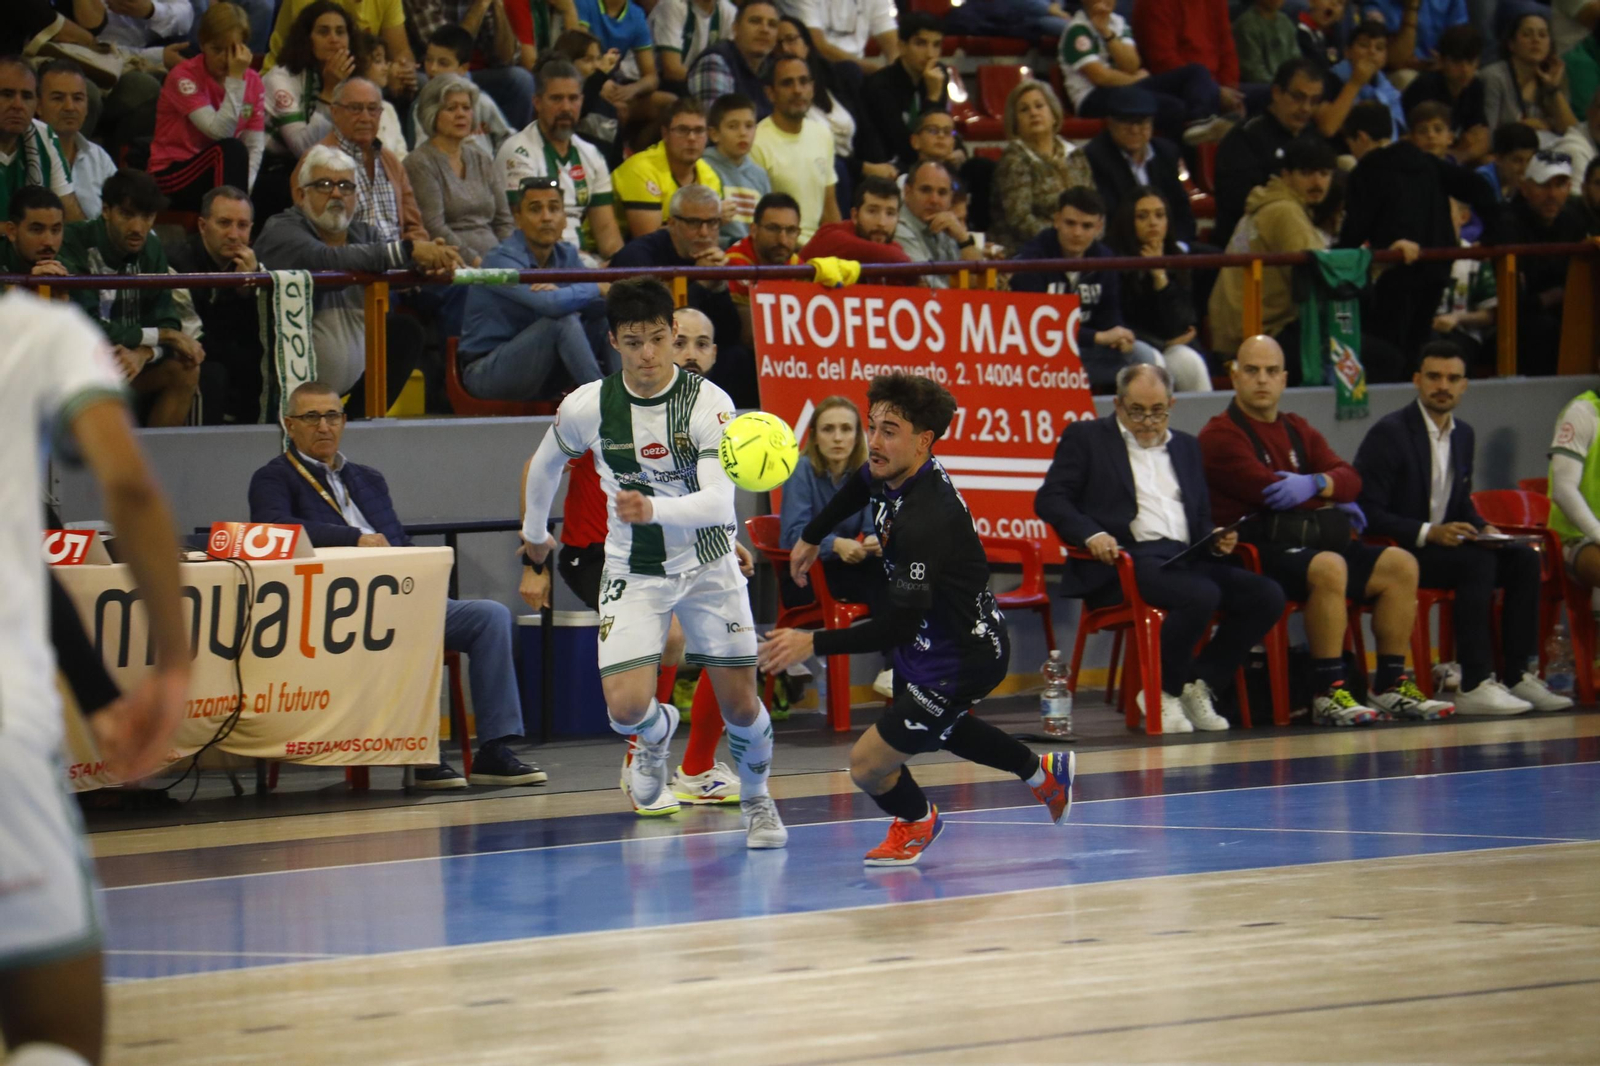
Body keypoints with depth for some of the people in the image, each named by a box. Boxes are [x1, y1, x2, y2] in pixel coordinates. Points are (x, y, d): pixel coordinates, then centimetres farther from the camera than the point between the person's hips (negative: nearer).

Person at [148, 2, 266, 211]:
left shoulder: (252, 81, 4)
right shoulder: (184, 76, -12)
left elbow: (255, 146, -2)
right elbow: (219, 131, -24)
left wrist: (244, 189, -18)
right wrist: (235, 80, -23)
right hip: (171, 174, -4)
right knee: (231, 150, -34)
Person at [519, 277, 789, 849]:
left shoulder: (708, 403, -20)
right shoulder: (587, 407, -12)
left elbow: (719, 503, -30)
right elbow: (545, 464, 11)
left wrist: (653, 510, -48)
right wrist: (534, 532, 25)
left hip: (707, 564, -1)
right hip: (632, 571, 1)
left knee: (740, 704, 1)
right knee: (626, 708, -15)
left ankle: (755, 799, 32)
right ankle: (657, 731, 23)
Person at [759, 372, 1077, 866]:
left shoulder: (923, 522, -37)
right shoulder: (890, 474, -8)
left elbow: (899, 626, -35)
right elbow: (859, 486, 20)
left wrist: (814, 643, -35)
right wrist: (811, 537, 26)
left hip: (958, 664, -10)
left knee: (869, 764, -5)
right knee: (928, 727, 36)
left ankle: (916, 821, 29)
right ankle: (1041, 771, 52)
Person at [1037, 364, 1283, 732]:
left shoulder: (1186, 447, 27)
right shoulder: (1086, 437, 11)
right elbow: (1049, 499, 1)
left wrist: (1216, 539, 4)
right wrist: (1091, 534, -17)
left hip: (1185, 558, 6)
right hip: (1126, 561, -6)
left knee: (1267, 595, -17)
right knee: (1201, 595, -34)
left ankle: (1198, 685, -5)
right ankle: (1161, 692, -13)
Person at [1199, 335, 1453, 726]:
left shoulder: (1298, 430, 23)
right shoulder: (1221, 434, -2)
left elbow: (1350, 478, 9)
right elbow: (1266, 490, -14)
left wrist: (1315, 484, -15)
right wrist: (1334, 501, -2)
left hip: (1311, 541, 8)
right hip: (1260, 548, -8)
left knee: (1400, 565, -7)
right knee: (1329, 568, -36)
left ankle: (1390, 685, -3)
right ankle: (1327, 693, -32)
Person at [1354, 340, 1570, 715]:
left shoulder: (1463, 435, 13)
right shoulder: (1389, 433, -12)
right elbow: (1366, 512, -18)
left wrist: (1481, 529, 0)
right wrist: (1429, 533, -26)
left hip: (1442, 544, 8)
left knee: (1523, 558, -12)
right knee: (1477, 563, -31)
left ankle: (1518, 676, -13)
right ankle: (1475, 687, -32)